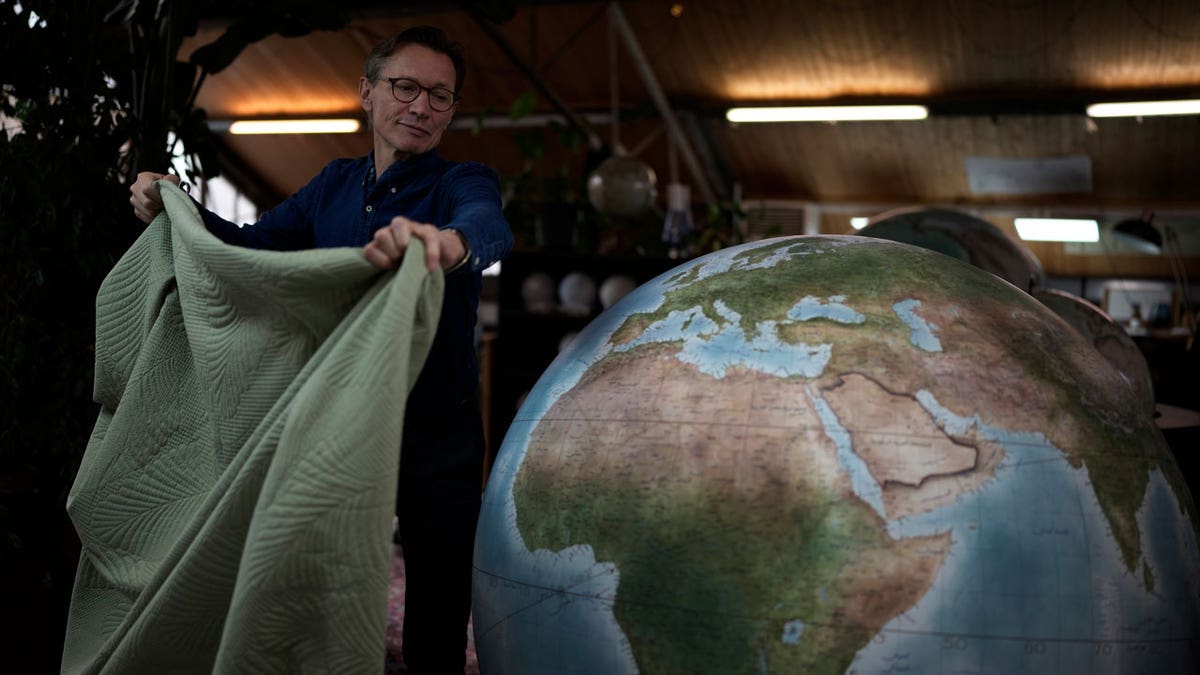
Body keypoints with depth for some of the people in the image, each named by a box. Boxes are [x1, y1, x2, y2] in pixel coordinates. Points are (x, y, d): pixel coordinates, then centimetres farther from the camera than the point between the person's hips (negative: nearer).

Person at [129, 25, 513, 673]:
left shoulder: (459, 181, -8)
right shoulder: (336, 183, 9)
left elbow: (490, 226, -32)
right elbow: (252, 245, 19)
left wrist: (449, 241, -56)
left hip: (438, 443, -4)